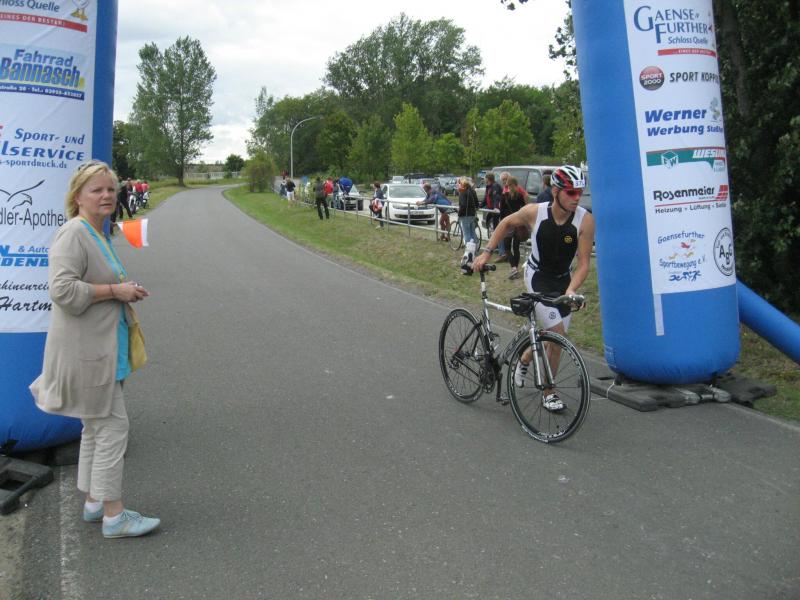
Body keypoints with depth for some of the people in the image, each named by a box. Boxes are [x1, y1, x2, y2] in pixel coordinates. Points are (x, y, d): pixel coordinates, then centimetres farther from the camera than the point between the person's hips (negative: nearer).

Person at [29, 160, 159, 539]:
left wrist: (125, 291, 10)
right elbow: (63, 289, -26)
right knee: (112, 427, -6)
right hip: (86, 349, -11)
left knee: (96, 426, 17)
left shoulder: (97, 234, 15)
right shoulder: (73, 233, -17)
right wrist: (115, 290, -20)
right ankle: (113, 516, 5)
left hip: (101, 347, 11)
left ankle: (94, 503, 30)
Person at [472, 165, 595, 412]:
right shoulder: (534, 212, -21)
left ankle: (524, 359, 40)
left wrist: (570, 290, -34)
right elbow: (506, 223, 0)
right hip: (537, 277, -3)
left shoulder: (585, 220, -20)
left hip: (563, 280, 3)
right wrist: (486, 252, -2)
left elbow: (583, 263, -20)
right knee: (558, 335, -14)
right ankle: (548, 393, 6)